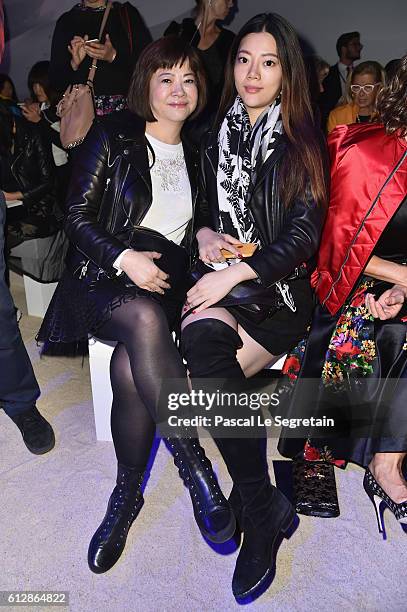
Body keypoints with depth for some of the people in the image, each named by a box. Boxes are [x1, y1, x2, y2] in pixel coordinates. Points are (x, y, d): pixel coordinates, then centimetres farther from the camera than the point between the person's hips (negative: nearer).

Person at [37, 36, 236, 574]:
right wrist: (122, 257, -15)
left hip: (166, 279, 2)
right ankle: (196, 470, -31)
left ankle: (127, 495, -12)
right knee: (145, 319, -38)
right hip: (105, 275, -2)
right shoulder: (113, 136, 6)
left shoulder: (195, 156, 19)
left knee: (130, 365, -29)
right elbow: (77, 214, 0)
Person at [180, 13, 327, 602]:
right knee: (201, 336, -31)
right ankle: (264, 508, -17)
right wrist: (205, 234, 0)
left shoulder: (302, 143, 3)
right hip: (221, 277, 4)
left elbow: (305, 236, -6)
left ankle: (257, 505, -7)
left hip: (279, 287, -3)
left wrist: (237, 272, -16)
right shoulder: (217, 136, 15)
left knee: (206, 374, -28)